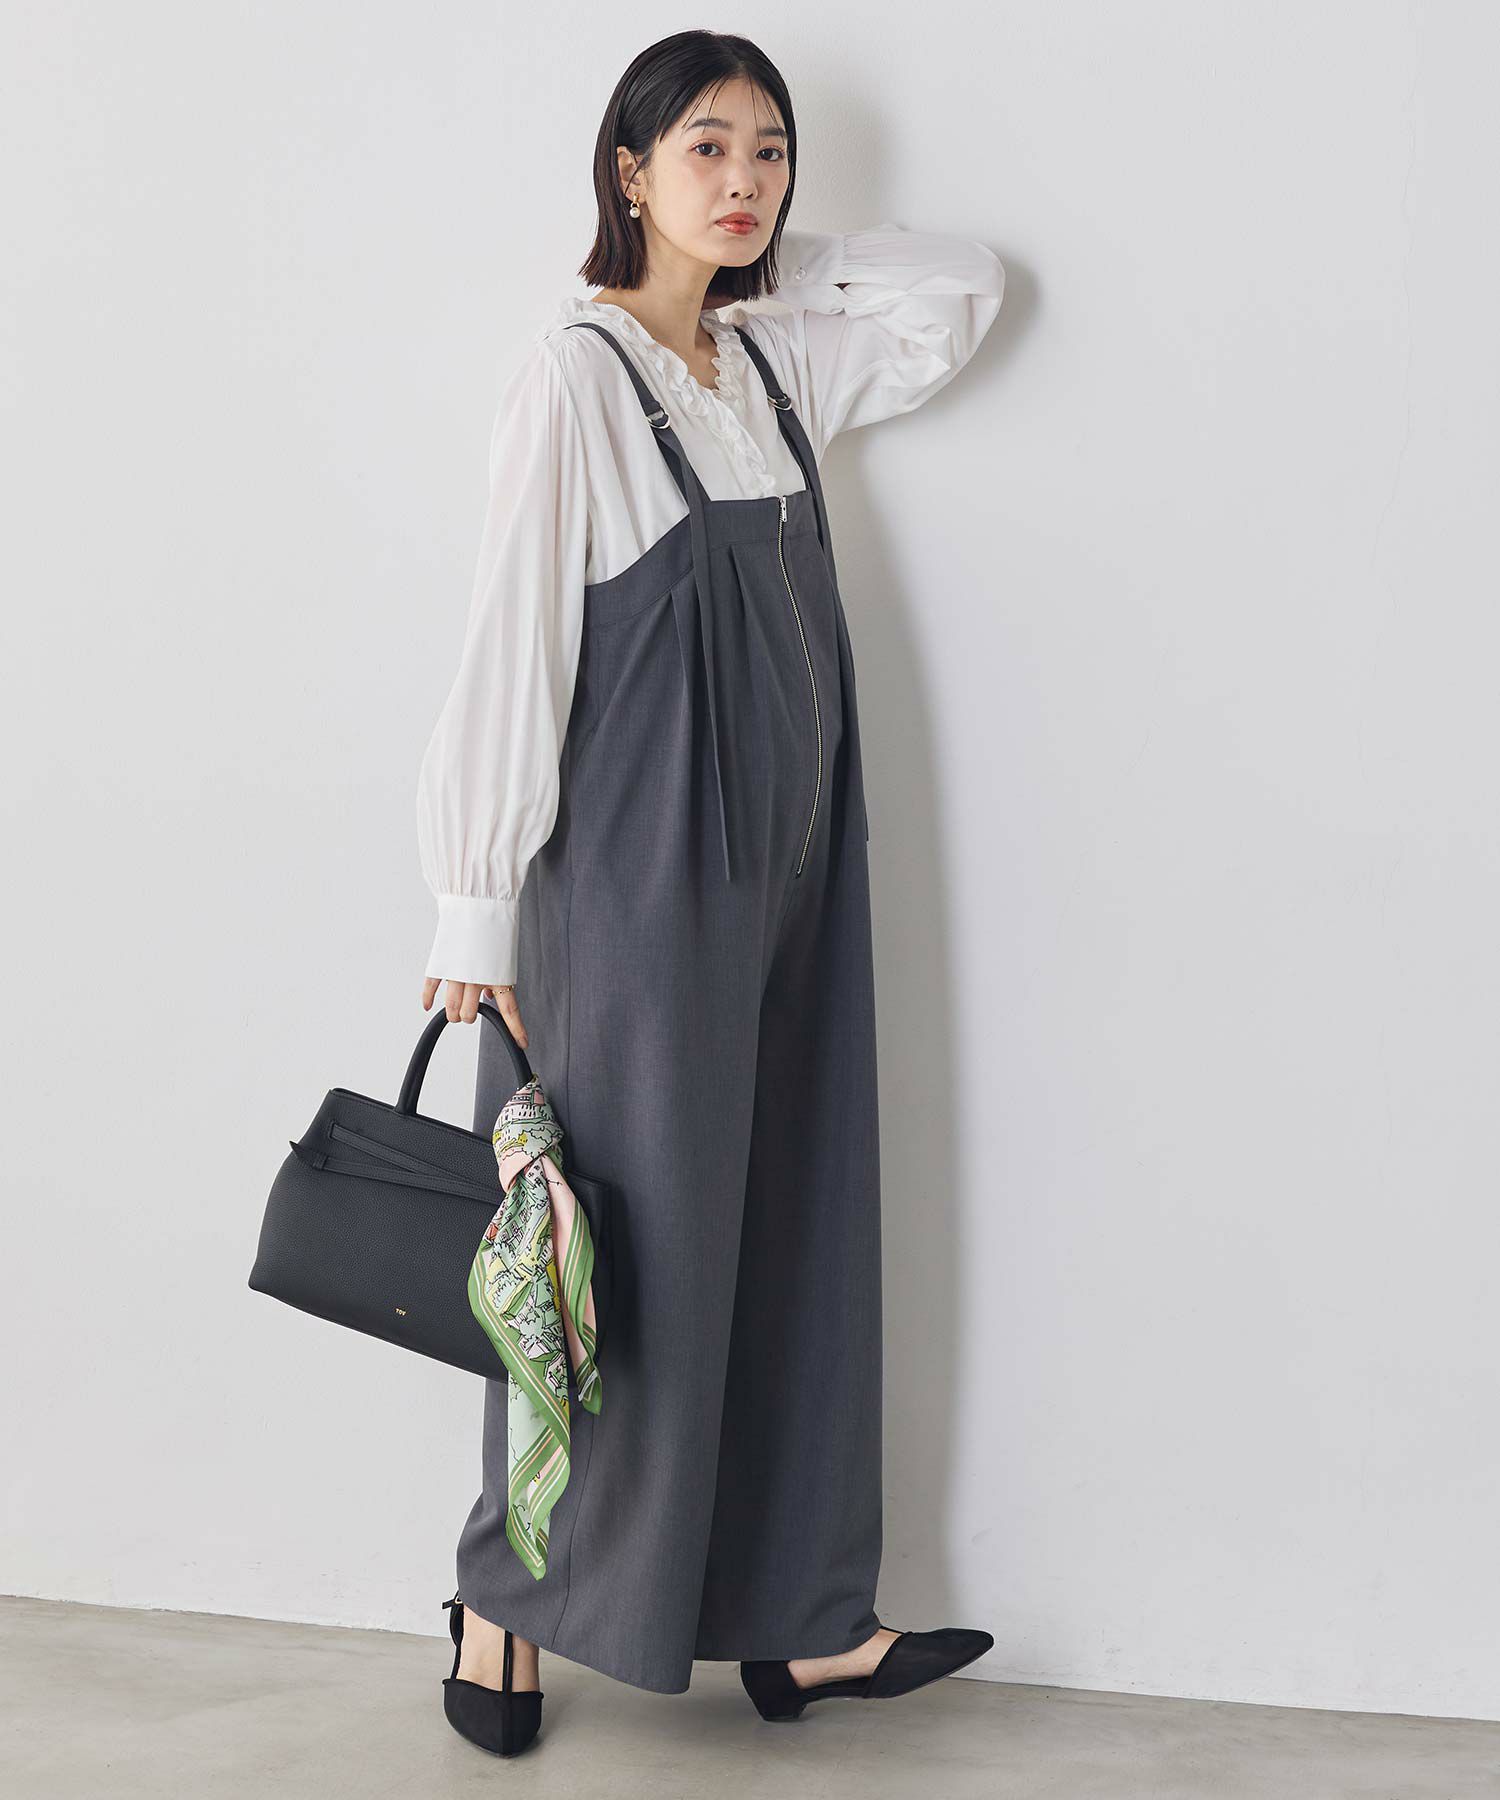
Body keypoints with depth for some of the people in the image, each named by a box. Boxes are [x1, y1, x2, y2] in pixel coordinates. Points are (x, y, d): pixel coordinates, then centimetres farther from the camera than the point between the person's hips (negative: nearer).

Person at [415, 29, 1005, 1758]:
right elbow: (509, 646, -13)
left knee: (795, 1230, 9)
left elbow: (965, 285, 18)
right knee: (627, 1243, 0)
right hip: (636, 872, -7)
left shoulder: (778, 360, 11)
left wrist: (766, 252, 10)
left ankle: (800, 1617, 19)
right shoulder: (575, 374, -9)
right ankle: (507, 1597, 19)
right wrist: (476, 909, -15)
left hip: (785, 868, 7)